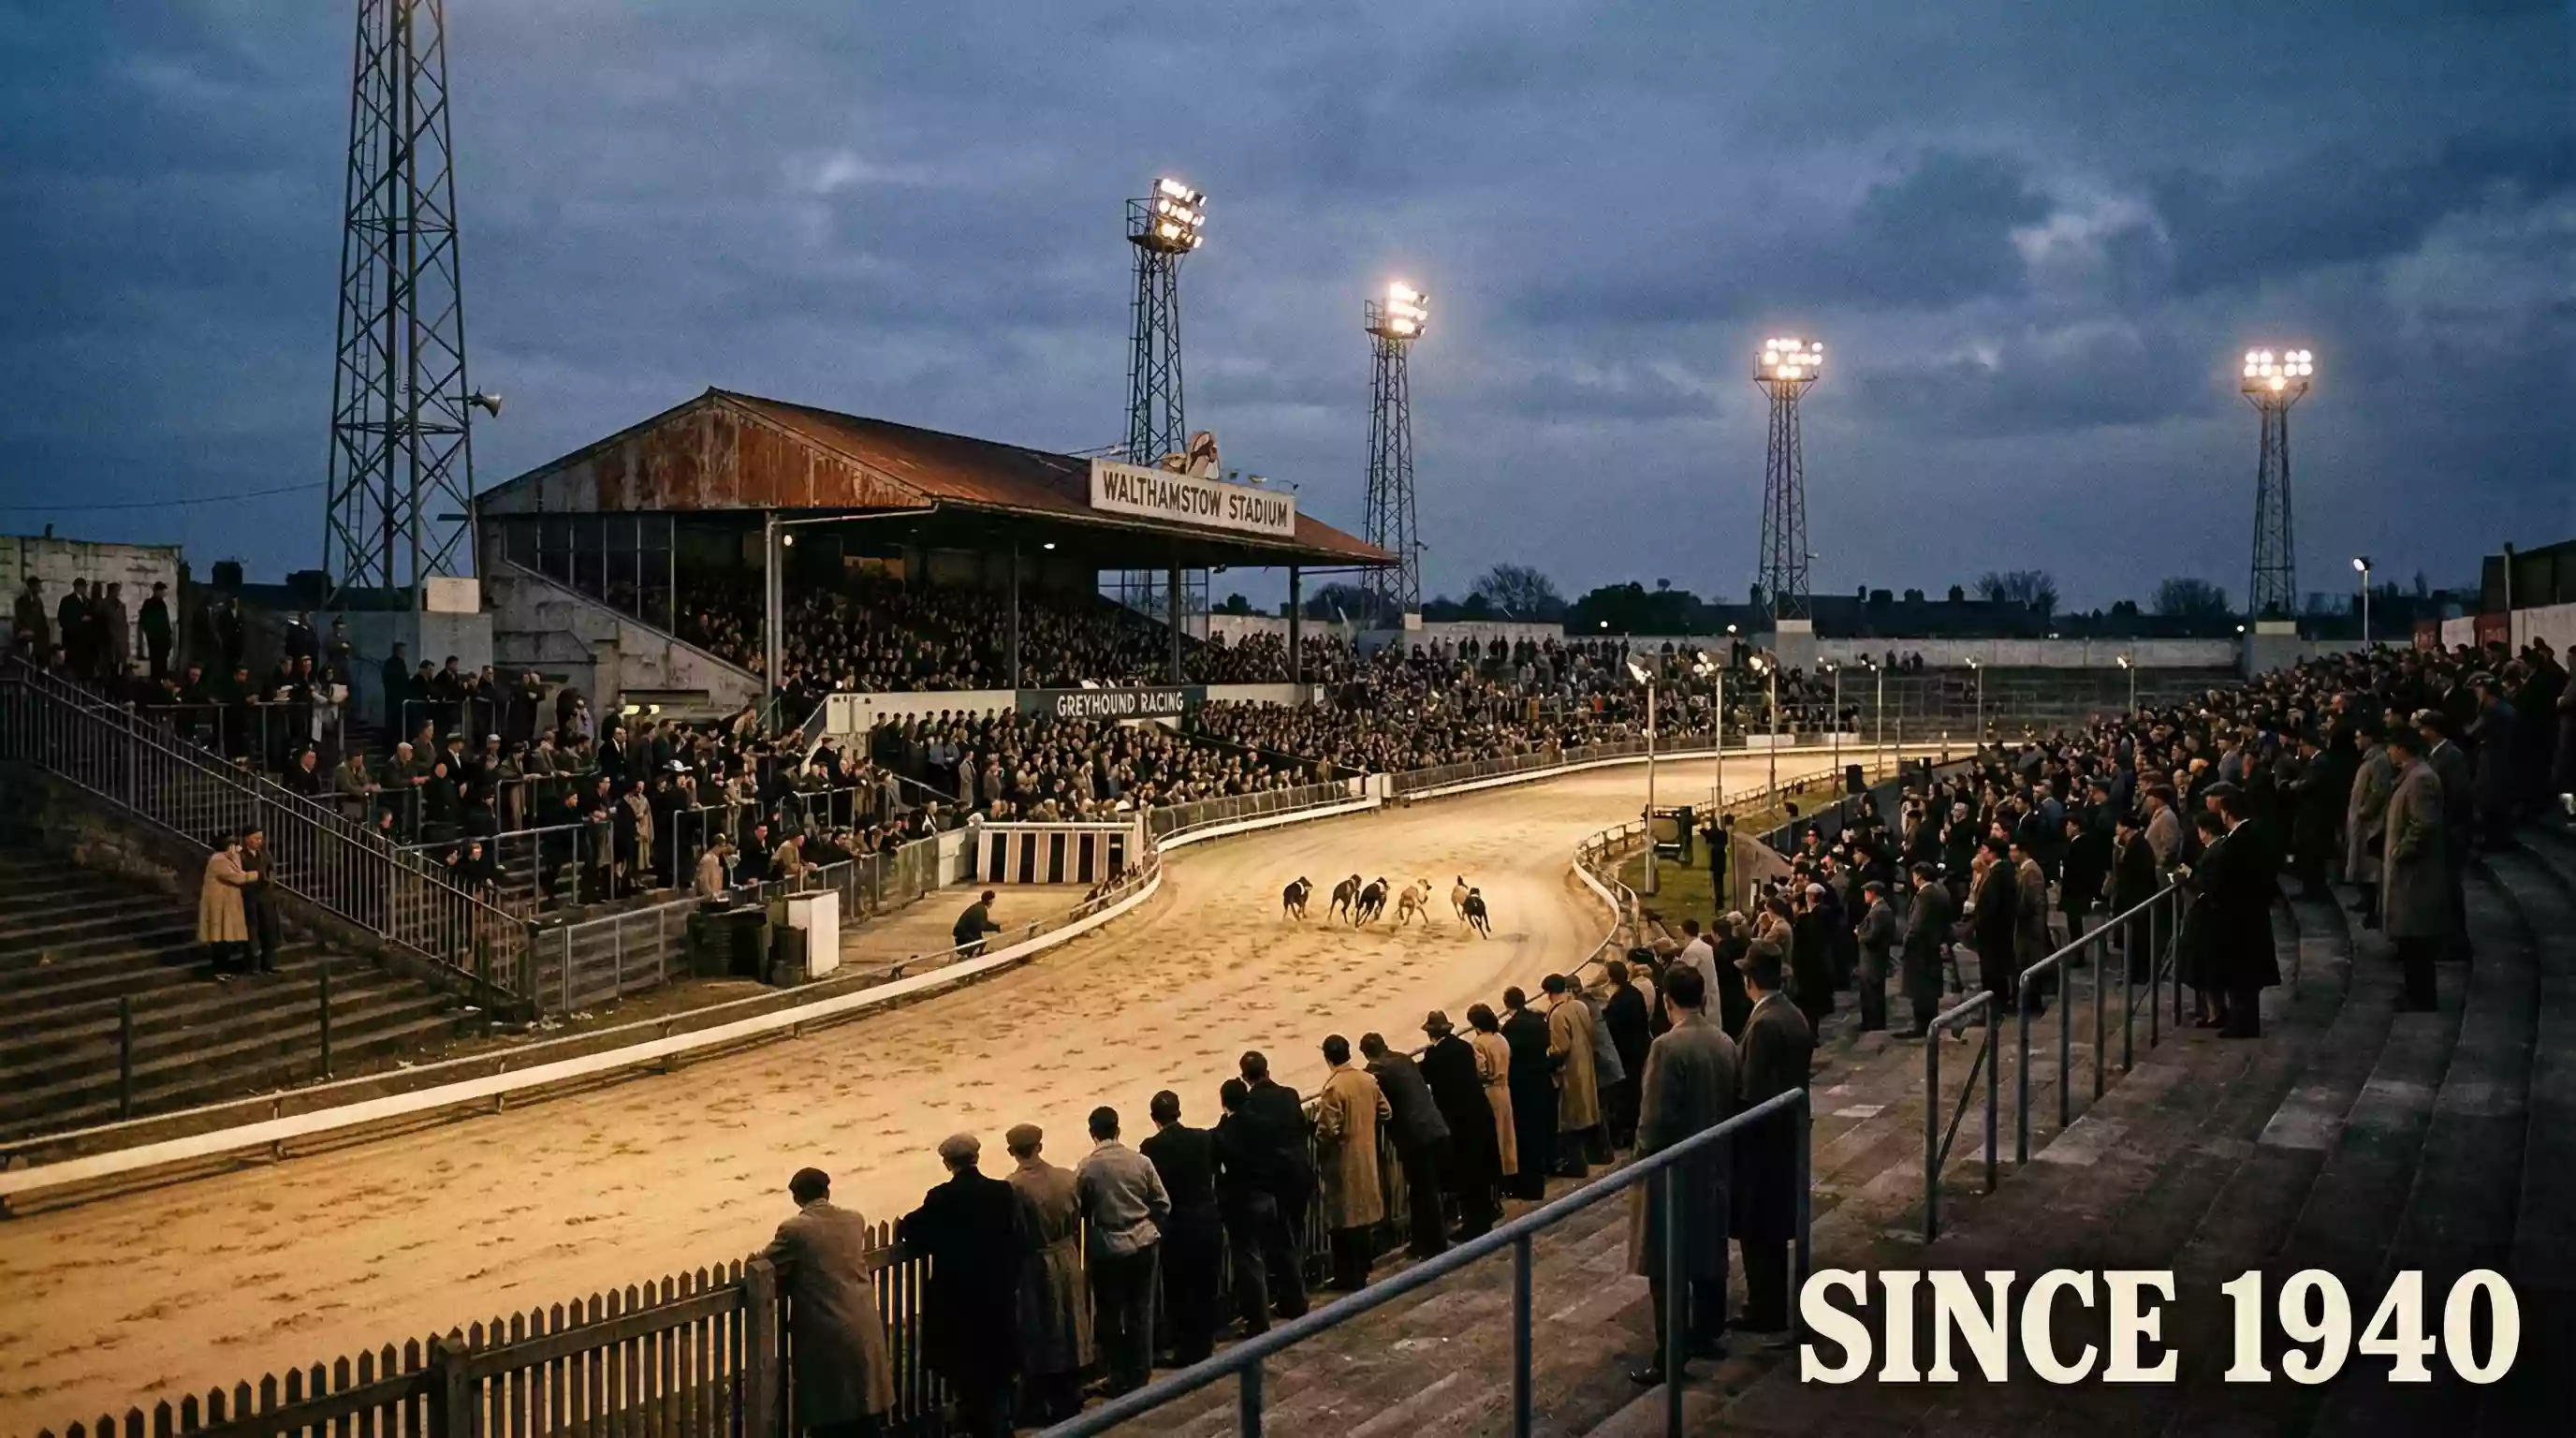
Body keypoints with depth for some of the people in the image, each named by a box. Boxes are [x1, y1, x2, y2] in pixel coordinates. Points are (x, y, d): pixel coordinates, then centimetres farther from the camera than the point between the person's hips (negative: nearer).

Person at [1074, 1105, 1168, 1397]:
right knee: (1140, 1312, 12)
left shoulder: (1086, 1168, -11)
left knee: (1109, 1316, 10)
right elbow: (1163, 1204, 1)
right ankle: (1139, 1375, 20)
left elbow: (1078, 1211, -7)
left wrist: (1084, 1250, 8)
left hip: (1107, 1249, -3)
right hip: (1144, 1244, 3)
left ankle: (1119, 1378, 15)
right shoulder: (1140, 1161, -4)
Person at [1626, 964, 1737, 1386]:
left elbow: (1656, 1116, -20)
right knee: (1708, 1253, 18)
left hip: (1673, 1169, -7)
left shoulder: (1668, 1047, -21)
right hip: (1714, 1165, 7)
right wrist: (1719, 1144, 18)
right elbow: (1732, 1104, 6)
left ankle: (1671, 1356, -1)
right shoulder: (1725, 1043, 0)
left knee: (1668, 1267, -2)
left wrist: (1642, 1158, -5)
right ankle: (1706, 1334, 30)